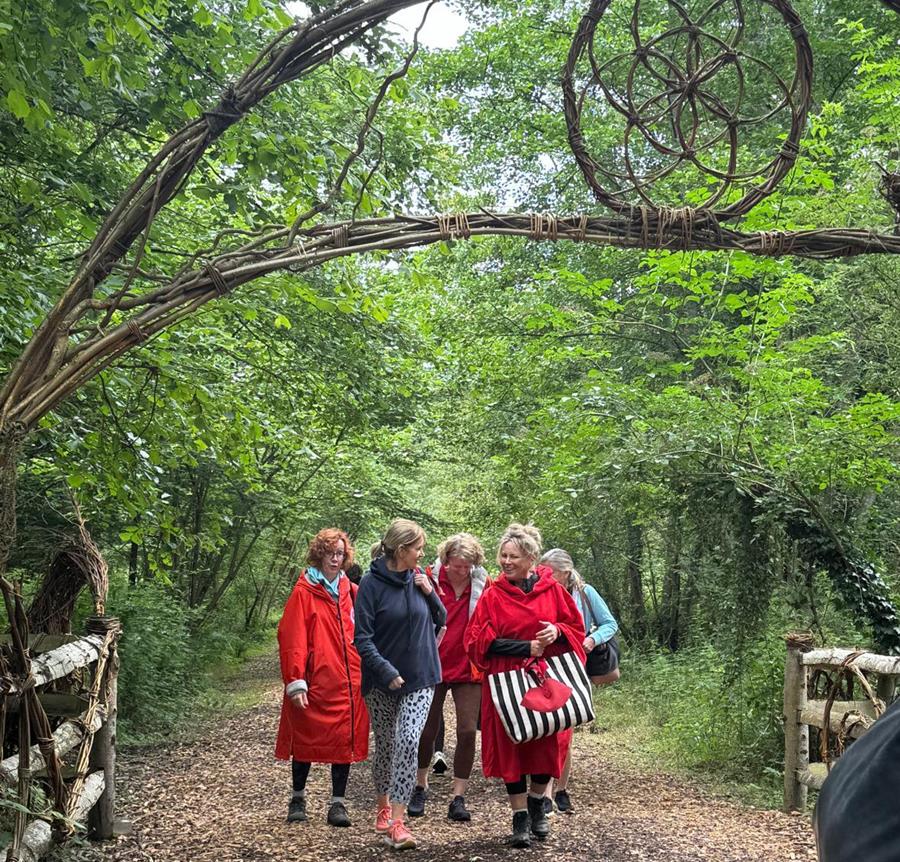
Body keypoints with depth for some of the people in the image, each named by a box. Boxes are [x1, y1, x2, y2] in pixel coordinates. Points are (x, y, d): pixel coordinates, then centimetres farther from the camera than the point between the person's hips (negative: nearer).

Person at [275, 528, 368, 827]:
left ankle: (338, 803, 14)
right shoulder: (304, 592, -3)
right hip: (314, 682, -4)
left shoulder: (351, 592, 10)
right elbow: (291, 639, -8)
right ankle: (298, 799, 26)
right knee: (306, 739, 8)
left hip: (349, 682, 4)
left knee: (345, 740, 4)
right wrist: (295, 681, -14)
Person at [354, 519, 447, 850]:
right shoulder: (372, 583, -11)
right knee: (385, 744, 11)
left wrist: (430, 593, -7)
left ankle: (396, 822, -11)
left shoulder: (420, 578, 1)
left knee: (408, 741, -12)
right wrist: (388, 673, -20)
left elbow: (441, 620, 11)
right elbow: (362, 637, -12)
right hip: (381, 680, -2)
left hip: (420, 678, 2)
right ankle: (384, 807, 34)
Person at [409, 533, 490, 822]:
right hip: (433, 665, 0)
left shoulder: (483, 584, -3)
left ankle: (458, 796, 9)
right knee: (427, 730, 9)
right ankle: (421, 786, 31)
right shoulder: (429, 579, -6)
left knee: (467, 731, -4)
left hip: (468, 668, 0)